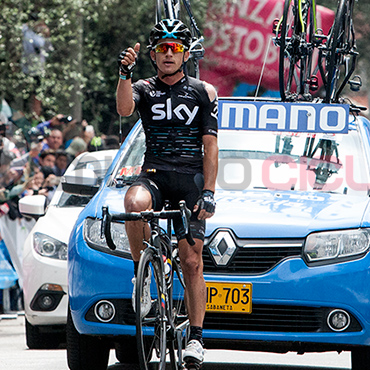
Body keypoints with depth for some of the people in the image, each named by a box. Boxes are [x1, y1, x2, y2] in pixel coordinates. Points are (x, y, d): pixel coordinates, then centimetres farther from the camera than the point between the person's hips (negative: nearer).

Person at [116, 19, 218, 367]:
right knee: (135, 202, -36)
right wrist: (125, 73, -30)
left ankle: (196, 336, 2)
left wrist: (208, 192, -6)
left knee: (191, 261, -5)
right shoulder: (144, 89, 10)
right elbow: (124, 109, -14)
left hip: (190, 179, 0)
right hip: (154, 175, 0)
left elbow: (210, 147, 4)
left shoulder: (204, 92, 8)